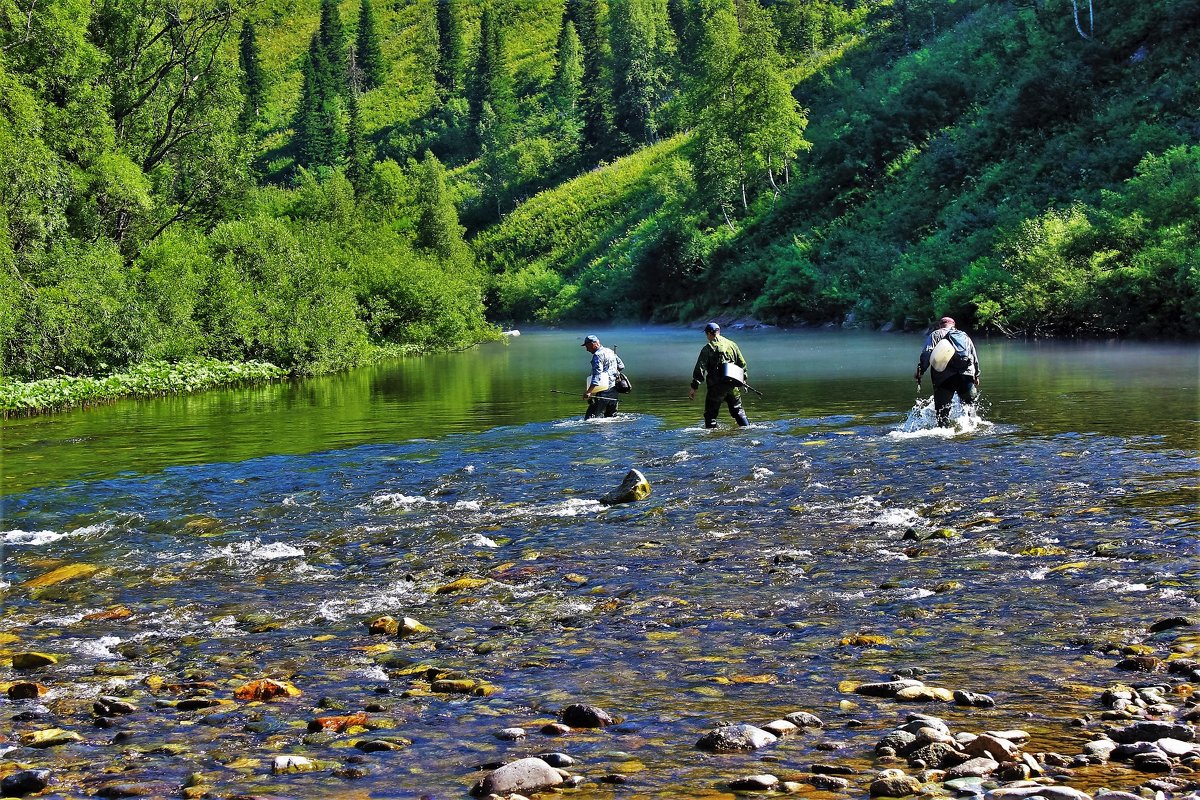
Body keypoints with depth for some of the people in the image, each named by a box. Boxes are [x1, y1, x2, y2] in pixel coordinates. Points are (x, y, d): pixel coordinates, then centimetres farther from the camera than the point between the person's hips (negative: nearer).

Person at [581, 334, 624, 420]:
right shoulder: (610, 352, 15)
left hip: (603, 391, -9)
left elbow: (597, 376, -24)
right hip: (613, 389, 9)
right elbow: (621, 366, 23)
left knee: (589, 418, -14)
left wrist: (588, 392, -31)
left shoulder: (597, 355, -13)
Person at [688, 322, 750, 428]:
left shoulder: (707, 348, -6)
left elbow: (700, 369, -12)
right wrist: (743, 380, 24)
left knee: (710, 413, 3)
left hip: (716, 387, -5)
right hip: (733, 385, 5)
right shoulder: (731, 345, 9)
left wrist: (694, 387, -13)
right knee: (738, 410, 18)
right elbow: (742, 364, 14)